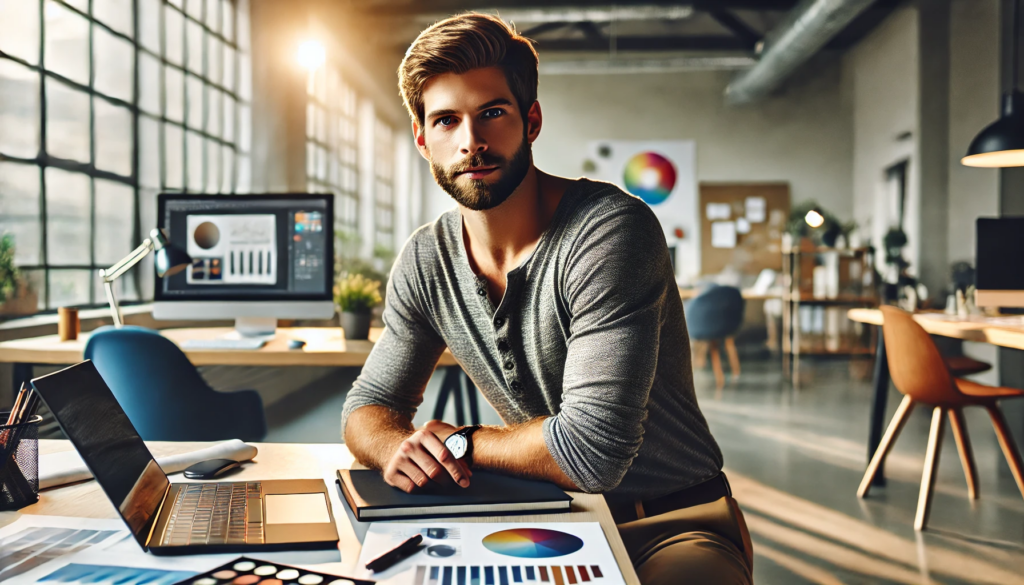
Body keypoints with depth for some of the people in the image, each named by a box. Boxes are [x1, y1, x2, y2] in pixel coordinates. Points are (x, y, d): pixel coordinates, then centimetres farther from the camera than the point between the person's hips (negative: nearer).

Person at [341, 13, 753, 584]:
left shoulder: (612, 228, -24)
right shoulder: (426, 260, -2)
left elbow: (593, 451, -28)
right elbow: (370, 406, 7)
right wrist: (399, 447, -17)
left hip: (674, 525, -4)